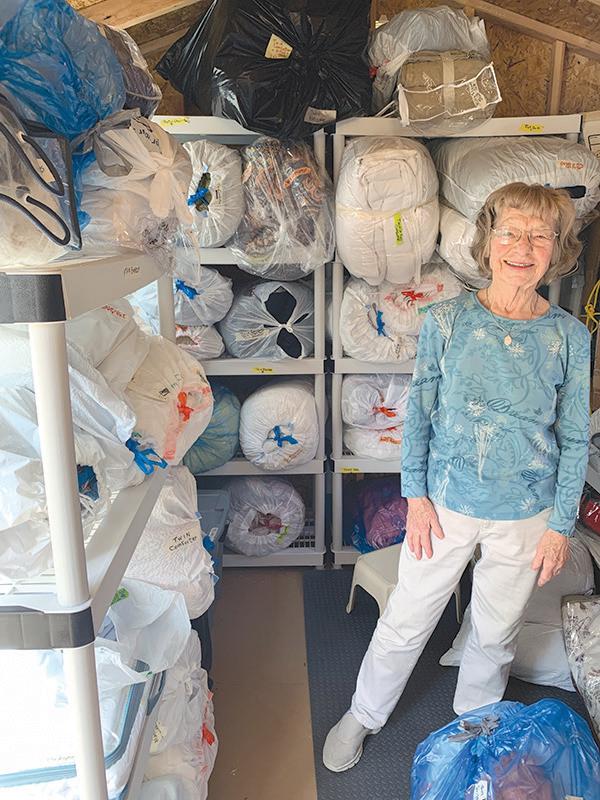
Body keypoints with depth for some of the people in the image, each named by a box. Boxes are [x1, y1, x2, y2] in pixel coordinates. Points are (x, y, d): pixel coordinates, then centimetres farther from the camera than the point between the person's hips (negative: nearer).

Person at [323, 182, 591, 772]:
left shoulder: (569, 337, -8)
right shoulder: (447, 319, -10)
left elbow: (574, 439, -1)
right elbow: (418, 413, -4)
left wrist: (561, 525, -1)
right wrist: (416, 496, -6)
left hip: (526, 514, 1)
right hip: (447, 502, -1)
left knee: (497, 633, 21)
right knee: (405, 623, 14)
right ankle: (363, 715, 41)